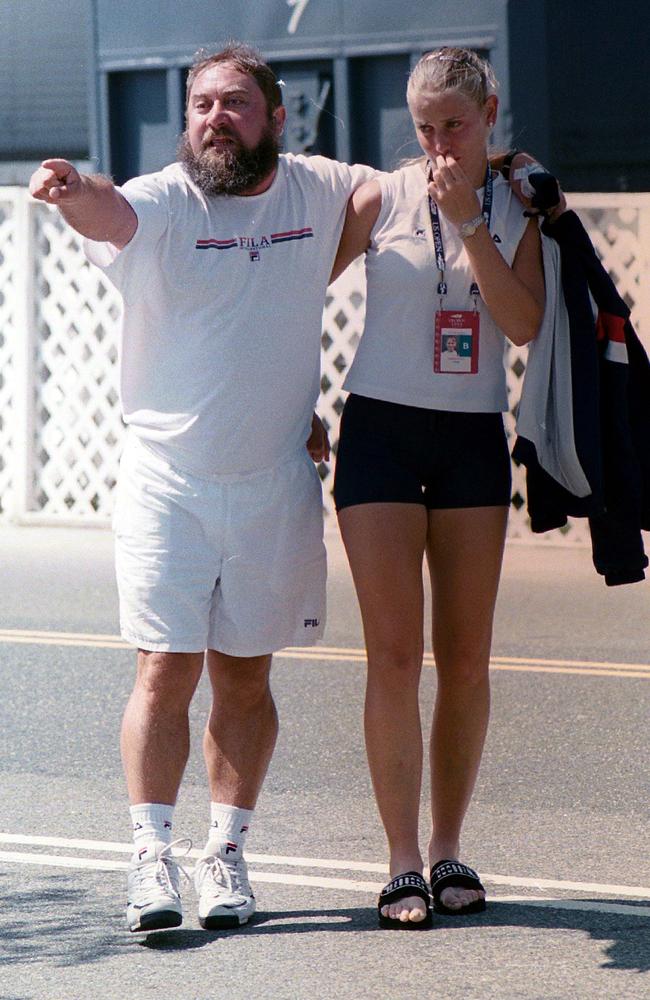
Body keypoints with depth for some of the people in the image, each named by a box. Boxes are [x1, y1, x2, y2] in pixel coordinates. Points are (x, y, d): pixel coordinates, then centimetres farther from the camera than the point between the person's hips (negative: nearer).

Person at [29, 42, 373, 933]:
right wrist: (70, 191, -55)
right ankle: (153, 856, -2)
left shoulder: (317, 192, 3)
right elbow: (111, 215, -34)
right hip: (167, 482, -2)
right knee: (166, 670, -7)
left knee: (244, 677, 8)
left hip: (276, 485, 2)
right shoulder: (162, 203, -9)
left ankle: (227, 852, 16)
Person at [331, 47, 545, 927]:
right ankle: (403, 864, -5)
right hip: (381, 428, -2)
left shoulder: (516, 210, 6)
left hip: (473, 439, 2)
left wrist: (469, 223, -15)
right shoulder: (382, 199, 0)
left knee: (467, 661, 4)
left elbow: (524, 324, -8)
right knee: (394, 656, -8)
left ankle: (449, 851, 15)